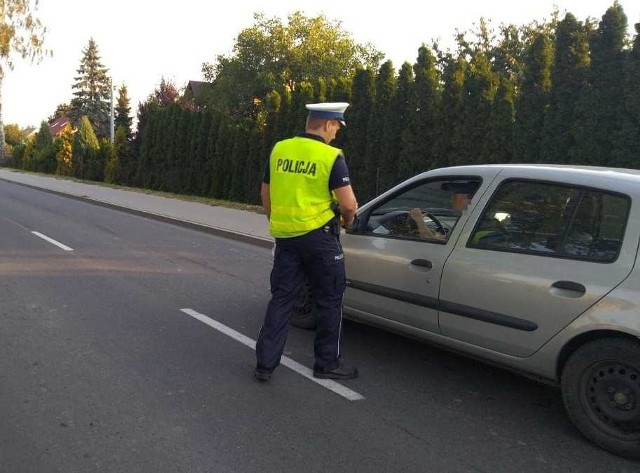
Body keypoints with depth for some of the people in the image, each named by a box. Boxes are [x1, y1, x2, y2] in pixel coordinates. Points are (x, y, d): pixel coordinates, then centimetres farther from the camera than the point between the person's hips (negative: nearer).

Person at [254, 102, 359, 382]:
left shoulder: (279, 150, 5)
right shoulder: (331, 157, -11)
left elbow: (265, 194, 13)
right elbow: (348, 203, -15)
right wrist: (347, 219, 7)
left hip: (285, 236, 5)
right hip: (318, 236, -5)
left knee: (281, 298, 13)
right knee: (329, 301, 10)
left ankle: (265, 363, 14)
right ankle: (327, 363, 19)